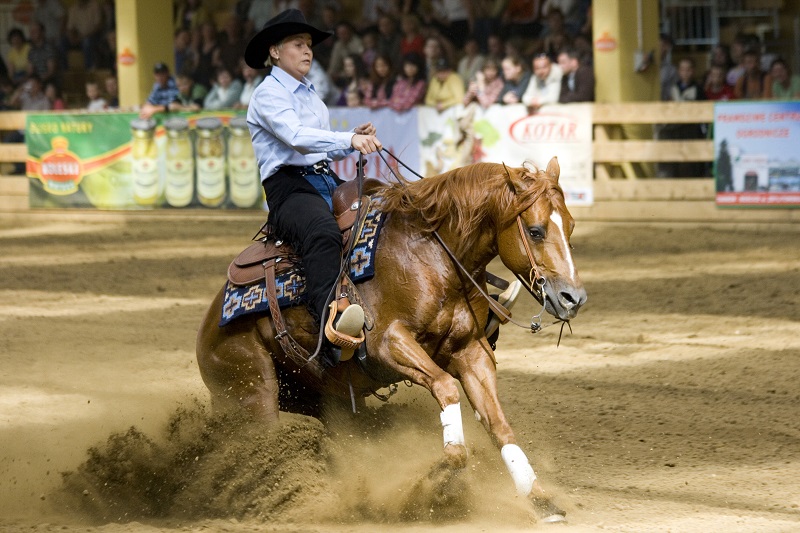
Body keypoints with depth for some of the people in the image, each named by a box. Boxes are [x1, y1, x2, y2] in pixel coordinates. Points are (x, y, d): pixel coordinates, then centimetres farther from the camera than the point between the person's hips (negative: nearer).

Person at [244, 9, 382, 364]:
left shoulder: (311, 96, 23)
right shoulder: (268, 94, -3)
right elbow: (296, 137, -21)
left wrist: (356, 140, 9)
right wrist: (349, 140, -32)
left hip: (328, 184, 9)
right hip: (289, 189, -9)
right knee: (323, 234, -39)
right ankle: (331, 331, -59)